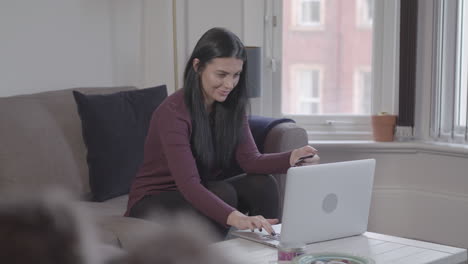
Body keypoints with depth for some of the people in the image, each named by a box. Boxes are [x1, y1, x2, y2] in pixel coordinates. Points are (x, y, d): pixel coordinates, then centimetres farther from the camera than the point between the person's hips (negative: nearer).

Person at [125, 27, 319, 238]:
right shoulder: (173, 112, -26)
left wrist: (292, 158, -34)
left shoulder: (232, 106, -4)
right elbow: (188, 184, -37)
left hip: (200, 193, 6)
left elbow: (250, 160, -14)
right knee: (223, 194, -31)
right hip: (154, 203, -6)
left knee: (262, 184, -18)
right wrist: (235, 218, -52)